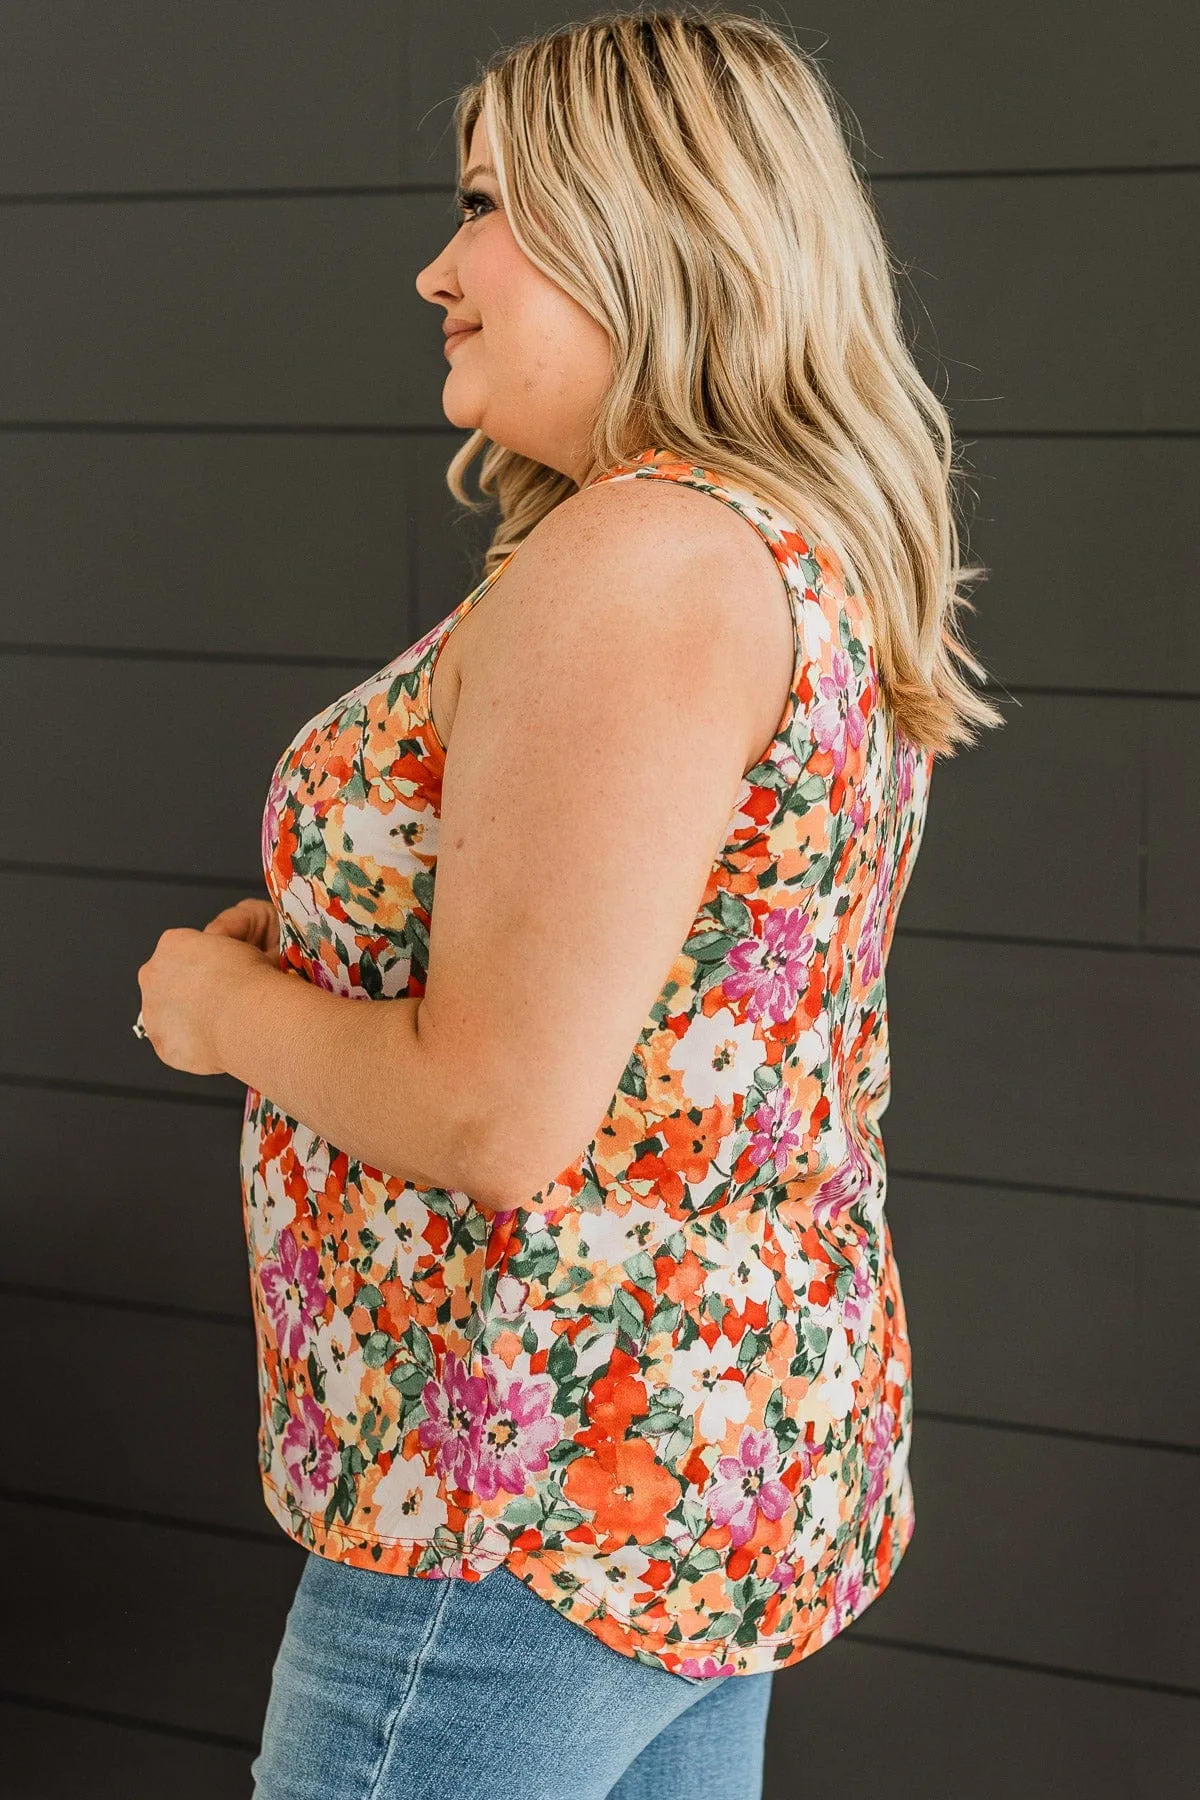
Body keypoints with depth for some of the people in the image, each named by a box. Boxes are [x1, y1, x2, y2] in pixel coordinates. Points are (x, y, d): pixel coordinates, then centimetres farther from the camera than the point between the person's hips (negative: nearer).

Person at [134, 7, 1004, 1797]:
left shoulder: (640, 557, -21)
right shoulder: (822, 565, 9)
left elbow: (499, 1114, -26)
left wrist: (227, 1000, -8)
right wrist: (329, 958, 7)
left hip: (538, 1505, -9)